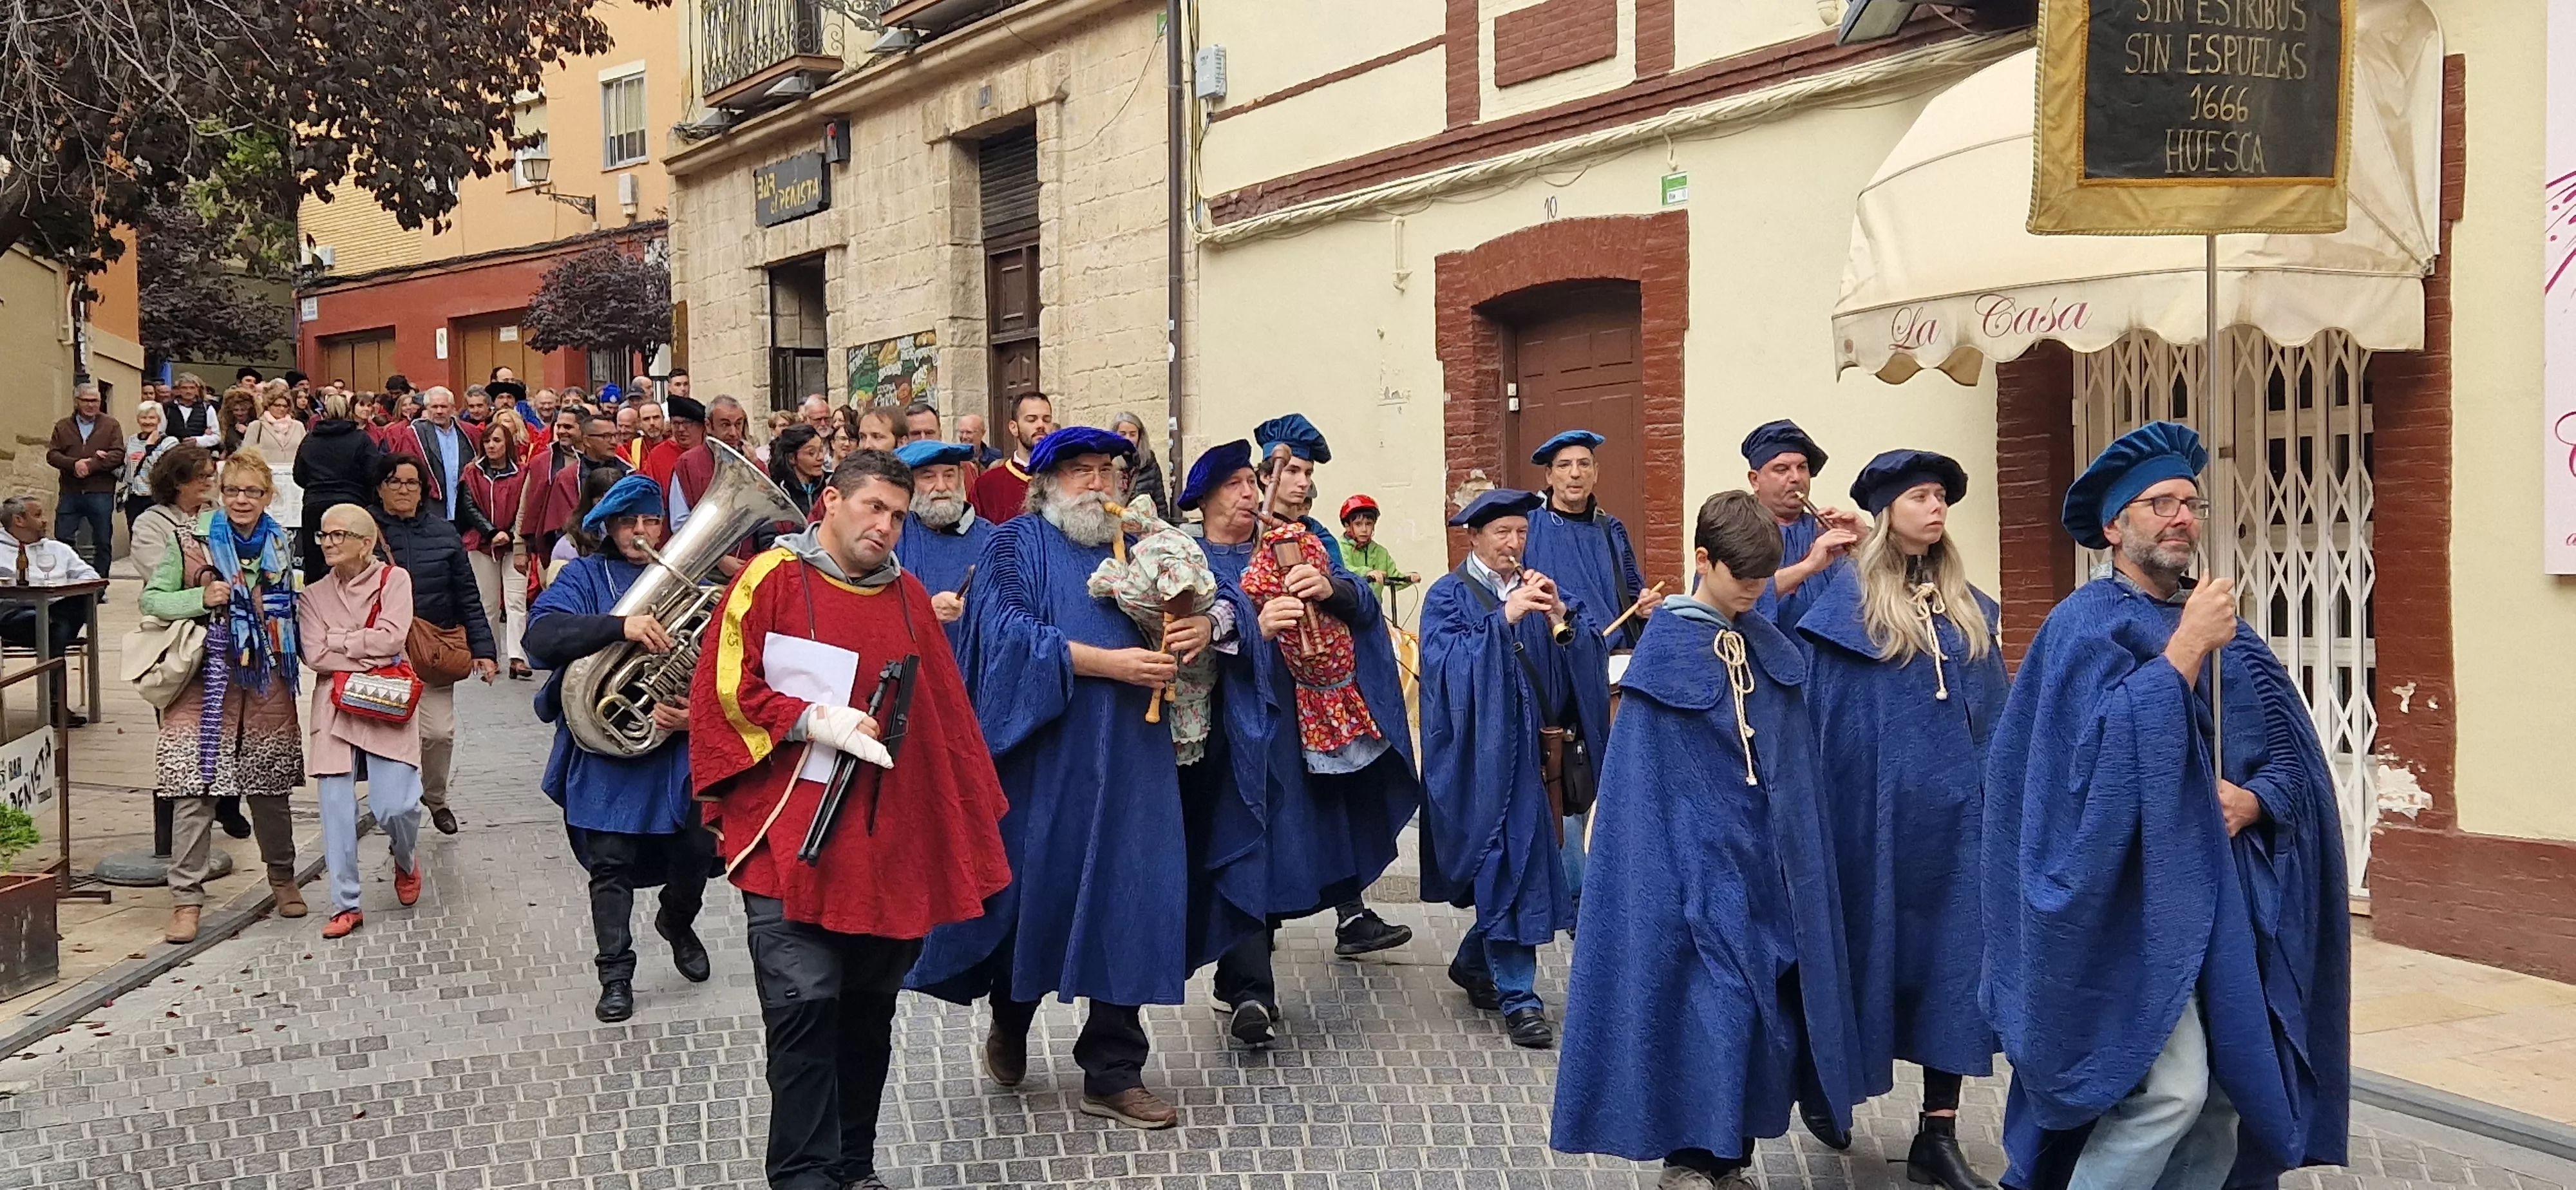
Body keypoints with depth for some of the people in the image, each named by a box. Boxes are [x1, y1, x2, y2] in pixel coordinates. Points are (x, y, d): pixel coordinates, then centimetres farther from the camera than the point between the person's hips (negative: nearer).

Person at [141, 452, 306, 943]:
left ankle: (283, 878, 29)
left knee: (271, 787, 10)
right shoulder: (191, 542, -2)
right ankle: (186, 898, -2)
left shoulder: (281, 546, 11)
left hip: (267, 685, 3)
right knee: (193, 788, -8)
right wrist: (202, 598, -16)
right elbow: (151, 598, -3)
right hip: (204, 681, -3)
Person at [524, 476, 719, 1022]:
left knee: (696, 851, 6)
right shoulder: (585, 577, 1)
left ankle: (678, 924, 37)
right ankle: (616, 975, 13)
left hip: (677, 750, 2)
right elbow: (542, 634, -18)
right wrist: (620, 625, -31)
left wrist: (694, 712, -17)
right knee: (611, 865, 1)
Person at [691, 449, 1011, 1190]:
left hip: (890, 843, 5)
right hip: (793, 839, -5)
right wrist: (816, 719, -17)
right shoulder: (772, 580, -1)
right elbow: (729, 687, -7)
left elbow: (945, 716, 14)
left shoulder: (908, 598, 14)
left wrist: (974, 819, 10)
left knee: (869, 1007, 12)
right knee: (805, 1003, -10)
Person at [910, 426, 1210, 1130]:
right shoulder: (1018, 543, 2)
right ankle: (1010, 1019, 31)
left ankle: (1113, 1074, 7)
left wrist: (1202, 626, -9)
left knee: (1128, 902, 0)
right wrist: (1107, 662, -20)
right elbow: (1009, 633, -13)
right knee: (1038, 893, 3)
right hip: (1046, 757, -4)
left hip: (1129, 760, 4)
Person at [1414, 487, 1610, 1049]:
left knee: (1509, 868, 11)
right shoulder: (1449, 596, -1)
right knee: (1505, 865, -10)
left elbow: (1593, 644, 2)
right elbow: (1446, 659, -18)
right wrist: (1505, 617, -25)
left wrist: (1561, 616, -18)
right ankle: (1517, 999, -5)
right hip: (1482, 751, -5)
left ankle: (1475, 964, 33)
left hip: (1535, 747, 5)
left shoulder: (1536, 587, 13)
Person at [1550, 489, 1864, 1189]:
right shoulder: (1665, 649, -9)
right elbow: (1644, 774, -9)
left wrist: (1796, 850, 8)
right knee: (1714, 1000, -8)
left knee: (1767, 995, 7)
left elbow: (1794, 767, 13)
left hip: (1766, 853, 6)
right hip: (1698, 852, -6)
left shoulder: (1772, 650, 8)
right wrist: (1667, 864, -12)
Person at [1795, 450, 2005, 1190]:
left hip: (1958, 808, 4)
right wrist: (1826, 816, -9)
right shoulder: (1849, 604, -4)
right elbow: (1821, 716, -5)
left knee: (1954, 957, 1)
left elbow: (1992, 712, 15)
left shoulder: (1968, 607, 11)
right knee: (1874, 949, 5)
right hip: (1878, 807, -4)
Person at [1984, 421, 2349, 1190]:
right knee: (2172, 1087, -16)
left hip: (2231, 889, 7)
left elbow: (2293, 747, 11)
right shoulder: (2084, 624, -7)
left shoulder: (2224, 625, 16)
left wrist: (2254, 800, -9)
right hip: (2142, 888, -7)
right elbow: (2105, 744, -22)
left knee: (2231, 1090, 9)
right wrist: (2186, 647, -21)